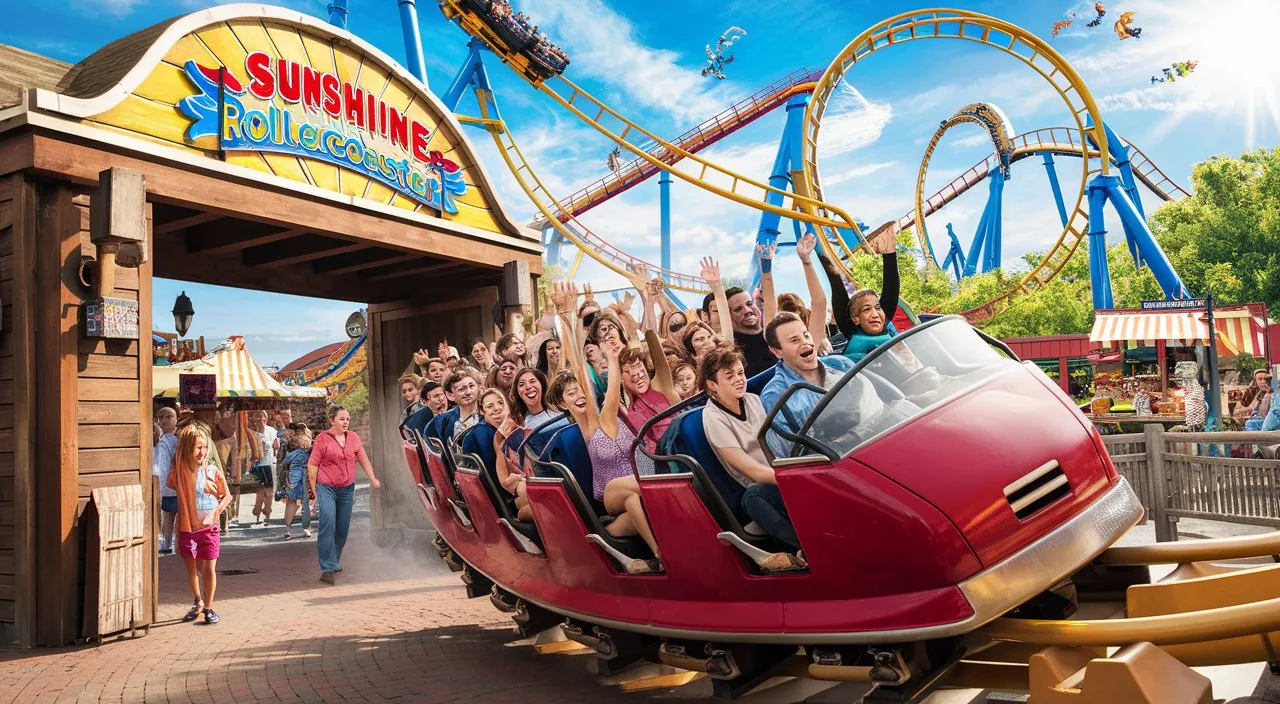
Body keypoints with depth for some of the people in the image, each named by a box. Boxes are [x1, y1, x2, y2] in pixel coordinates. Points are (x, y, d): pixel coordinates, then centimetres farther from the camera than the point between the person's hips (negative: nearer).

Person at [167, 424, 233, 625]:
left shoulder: (212, 471, -7)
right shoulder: (179, 471, -5)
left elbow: (227, 495, -1)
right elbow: (170, 484, 13)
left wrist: (216, 511, -12)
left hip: (209, 527, -2)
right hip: (187, 526, 2)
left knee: (209, 568, 0)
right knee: (192, 567, 16)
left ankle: (208, 607, 14)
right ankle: (198, 603, 35)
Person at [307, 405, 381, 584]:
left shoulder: (353, 437, 7)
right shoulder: (322, 439, -6)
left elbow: (363, 459, 17)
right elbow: (312, 465, -5)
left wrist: (372, 478, 14)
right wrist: (312, 488, -5)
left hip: (347, 488, 5)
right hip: (326, 488, -5)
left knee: (343, 528, 9)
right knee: (328, 524, -18)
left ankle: (334, 561, 28)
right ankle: (328, 569, -18)